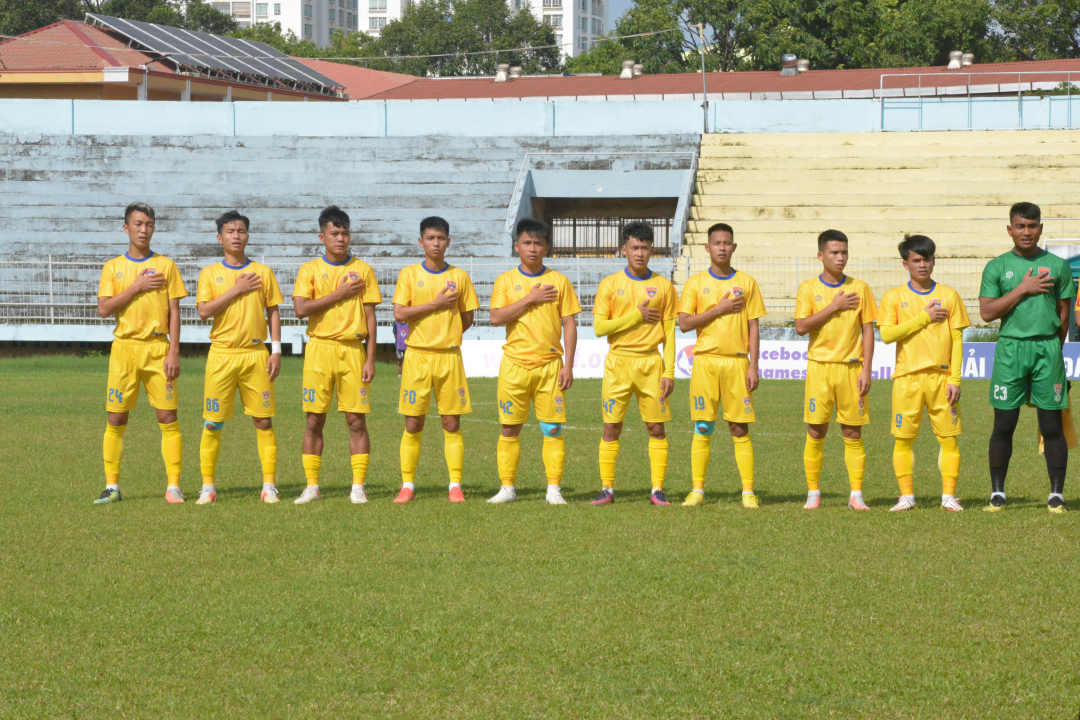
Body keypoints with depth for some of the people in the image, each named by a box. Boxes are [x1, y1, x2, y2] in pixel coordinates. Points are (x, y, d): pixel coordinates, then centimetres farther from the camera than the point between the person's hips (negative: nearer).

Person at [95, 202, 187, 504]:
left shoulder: (165, 265, 6)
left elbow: (174, 312, 3)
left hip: (158, 348, -1)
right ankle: (112, 486, 9)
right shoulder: (113, 267, 8)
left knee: (168, 417, -5)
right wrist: (137, 287, -11)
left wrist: (174, 352, -6)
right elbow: (104, 309, -3)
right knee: (116, 419, 1)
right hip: (124, 348, 1)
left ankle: (174, 486, -2)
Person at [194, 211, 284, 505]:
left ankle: (269, 485, 4)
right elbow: (204, 310, -8)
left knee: (263, 421, -1)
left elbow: (273, 313, 10)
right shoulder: (210, 274, 5)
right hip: (222, 354, -1)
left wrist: (276, 351, 1)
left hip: (256, 354, 1)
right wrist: (237, 290, -11)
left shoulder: (263, 272, 8)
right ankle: (208, 486, 7)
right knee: (212, 424, 0)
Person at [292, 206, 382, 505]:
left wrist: (370, 359, -1)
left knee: (356, 420, -2)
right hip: (319, 348, 0)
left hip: (353, 350, 0)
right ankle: (312, 486, 7)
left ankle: (358, 487, 2)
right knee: (314, 420, 0)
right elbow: (301, 308, -8)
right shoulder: (310, 270, 5)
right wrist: (339, 294, -10)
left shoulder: (363, 270, 7)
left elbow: (370, 316, 5)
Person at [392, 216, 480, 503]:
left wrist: (445, 339, 4)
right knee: (413, 424, 0)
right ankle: (407, 485, 8)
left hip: (449, 357, 1)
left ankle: (455, 485, 5)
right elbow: (399, 313, -8)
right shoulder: (409, 274, 3)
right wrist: (437, 303, -11)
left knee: (452, 423, 0)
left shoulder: (459, 276, 6)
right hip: (417, 358, -1)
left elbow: (467, 318, 12)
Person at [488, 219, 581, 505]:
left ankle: (554, 489, 2)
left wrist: (568, 366, -2)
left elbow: (569, 324, 5)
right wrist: (530, 299, -12)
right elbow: (496, 317, -8)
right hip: (515, 364, 0)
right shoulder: (506, 280, 5)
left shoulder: (559, 281, 6)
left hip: (549, 364, 0)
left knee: (553, 429, -3)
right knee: (509, 429, 2)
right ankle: (507, 488, 11)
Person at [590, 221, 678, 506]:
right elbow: (599, 327, -3)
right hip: (618, 363, -1)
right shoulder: (610, 284, 3)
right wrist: (636, 316, -9)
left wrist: (669, 371, -1)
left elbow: (669, 333, 6)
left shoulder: (663, 286, 6)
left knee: (656, 428, 0)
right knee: (611, 428, -1)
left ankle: (657, 490, 6)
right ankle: (607, 489, 6)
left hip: (651, 364, 1)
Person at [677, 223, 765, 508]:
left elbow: (753, 328, 6)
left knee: (740, 429, -1)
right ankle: (697, 490, 6)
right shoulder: (696, 283, 6)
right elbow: (684, 323, -3)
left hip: (737, 362, 0)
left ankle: (748, 492, 2)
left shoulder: (746, 283, 7)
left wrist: (753, 366, -1)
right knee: (702, 428, 0)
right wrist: (721, 309, -10)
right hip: (705, 361, 0)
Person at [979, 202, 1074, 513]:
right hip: (1010, 348, 0)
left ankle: (1057, 494, 4)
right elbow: (987, 312, -2)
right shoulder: (997, 267, 6)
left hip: (1047, 349, 0)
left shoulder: (1057, 266, 8)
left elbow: (1064, 313, 12)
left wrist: (1051, 348, 9)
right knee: (1004, 425, 1)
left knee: (1052, 425, -1)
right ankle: (997, 493, 10)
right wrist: (1023, 289, -7)